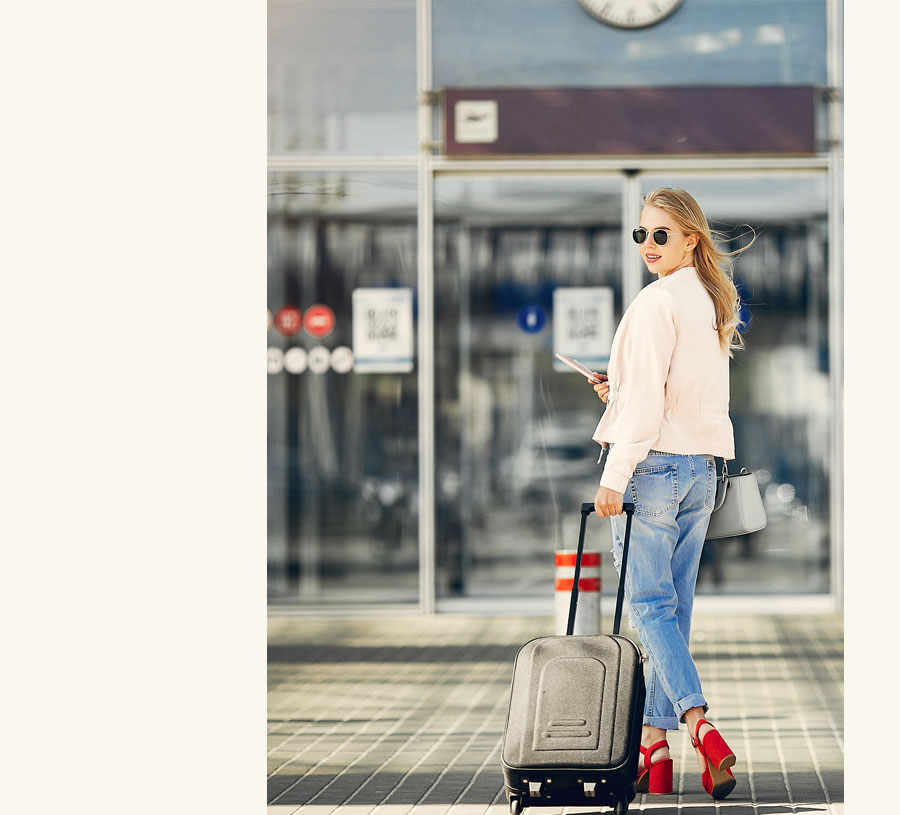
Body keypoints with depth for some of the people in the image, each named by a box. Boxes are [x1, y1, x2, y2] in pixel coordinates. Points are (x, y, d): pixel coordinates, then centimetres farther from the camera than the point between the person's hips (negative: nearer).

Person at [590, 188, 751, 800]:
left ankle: (701, 726, -20)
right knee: (673, 606, 8)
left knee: (648, 603, -6)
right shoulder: (713, 303, 15)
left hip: (654, 464, -8)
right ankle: (654, 742, 10)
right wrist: (621, 391, 20)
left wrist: (615, 476, -15)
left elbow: (645, 399, -16)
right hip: (703, 470, 8)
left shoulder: (657, 301, -12)